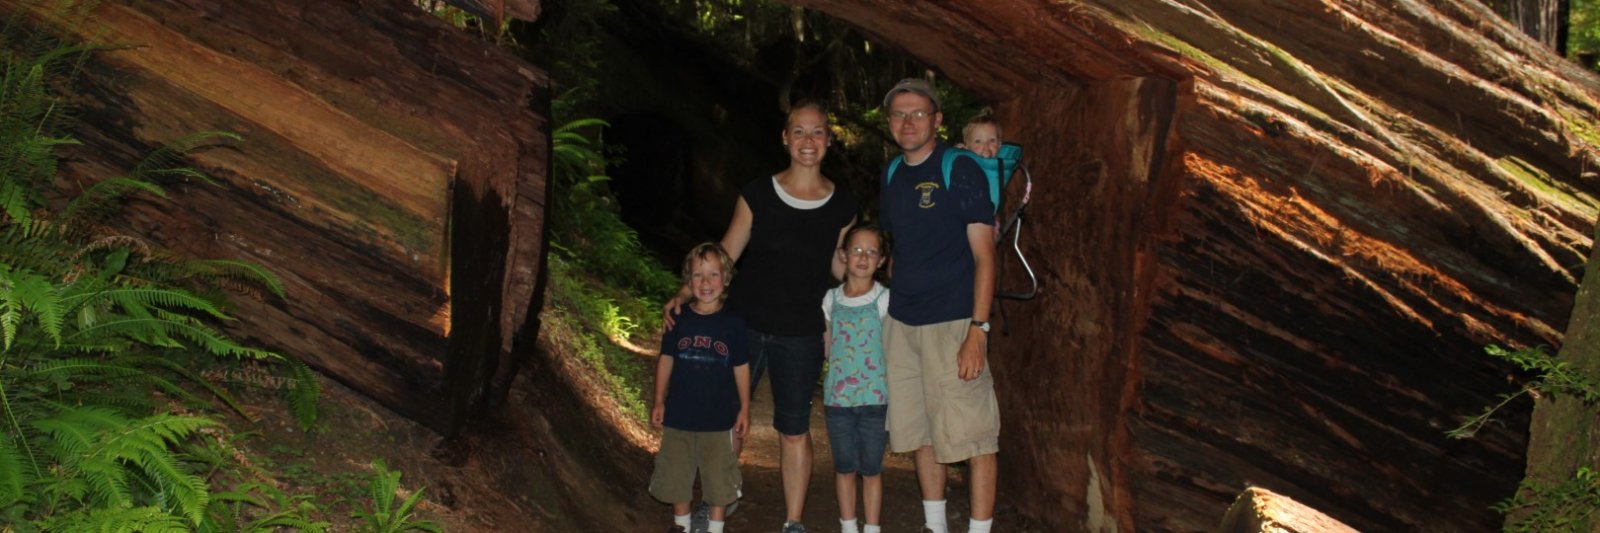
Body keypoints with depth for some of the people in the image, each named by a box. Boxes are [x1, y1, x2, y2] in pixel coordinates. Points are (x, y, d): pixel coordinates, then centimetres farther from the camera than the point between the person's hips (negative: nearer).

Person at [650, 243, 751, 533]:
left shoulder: (733, 324, -6)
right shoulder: (679, 320, -4)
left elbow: (741, 367, 0)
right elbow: (666, 360, 4)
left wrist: (744, 408, 1)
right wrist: (659, 401, 4)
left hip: (719, 417, -2)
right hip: (679, 414, 2)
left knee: (718, 475, 8)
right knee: (676, 473, 14)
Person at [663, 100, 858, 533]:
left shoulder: (842, 206, -1)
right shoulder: (758, 195, -4)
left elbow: (839, 266, 11)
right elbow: (725, 254, 0)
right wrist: (686, 293, -12)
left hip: (800, 335, 0)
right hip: (744, 324, 1)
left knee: (794, 430, 5)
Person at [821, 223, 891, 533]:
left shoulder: (885, 299, -2)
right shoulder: (831, 300, 7)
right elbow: (828, 347, 14)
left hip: (875, 398, -3)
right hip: (838, 398, 3)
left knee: (871, 468, 4)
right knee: (844, 467, 9)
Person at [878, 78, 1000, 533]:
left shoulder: (961, 171, -8)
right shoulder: (892, 178, 11)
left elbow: (983, 256, -11)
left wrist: (978, 330, -18)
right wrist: (891, 305, 14)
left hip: (952, 323, -7)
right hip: (901, 324, 7)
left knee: (973, 433, -5)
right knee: (920, 432, 13)